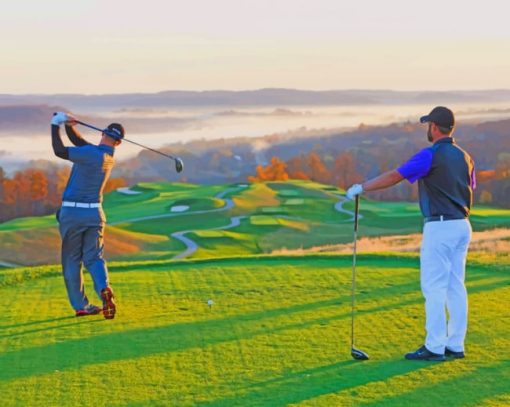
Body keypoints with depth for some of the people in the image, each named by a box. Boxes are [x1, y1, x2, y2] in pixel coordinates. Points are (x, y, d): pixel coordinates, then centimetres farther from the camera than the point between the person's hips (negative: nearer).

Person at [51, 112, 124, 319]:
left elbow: (59, 151, -17)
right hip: (95, 213, 5)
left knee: (71, 260, 9)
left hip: (71, 212, -5)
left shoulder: (92, 154, -18)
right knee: (93, 258, 7)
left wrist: (56, 125, -8)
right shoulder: (109, 157, 4)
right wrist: (69, 126, -4)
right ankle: (104, 288, -22)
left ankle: (80, 305, 8)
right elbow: (80, 142, 11)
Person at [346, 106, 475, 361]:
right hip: (462, 226, 8)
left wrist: (361, 187, -2)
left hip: (440, 227, -8)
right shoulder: (464, 157, 11)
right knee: (455, 287, 9)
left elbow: (394, 177, -12)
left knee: (434, 288, -5)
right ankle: (455, 345, 10)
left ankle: (435, 347, -5)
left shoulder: (431, 155, -13)